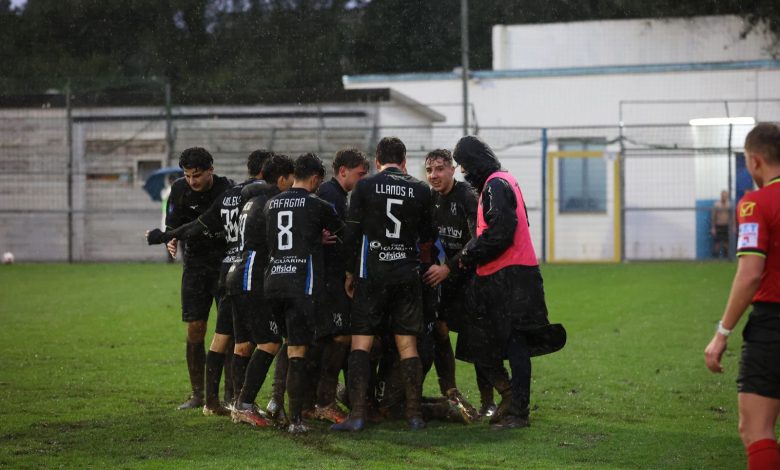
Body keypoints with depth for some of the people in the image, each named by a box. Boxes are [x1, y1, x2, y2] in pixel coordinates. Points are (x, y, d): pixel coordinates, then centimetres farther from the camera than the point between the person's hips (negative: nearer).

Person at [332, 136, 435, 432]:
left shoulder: (365, 187, -2)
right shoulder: (421, 190, 4)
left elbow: (352, 234, -1)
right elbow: (427, 239, 13)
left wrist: (350, 273, 9)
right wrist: (423, 262, 34)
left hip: (372, 275, -2)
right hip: (408, 275, 2)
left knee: (361, 343, 0)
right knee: (407, 346, 7)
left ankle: (357, 415, -10)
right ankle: (414, 415, 6)